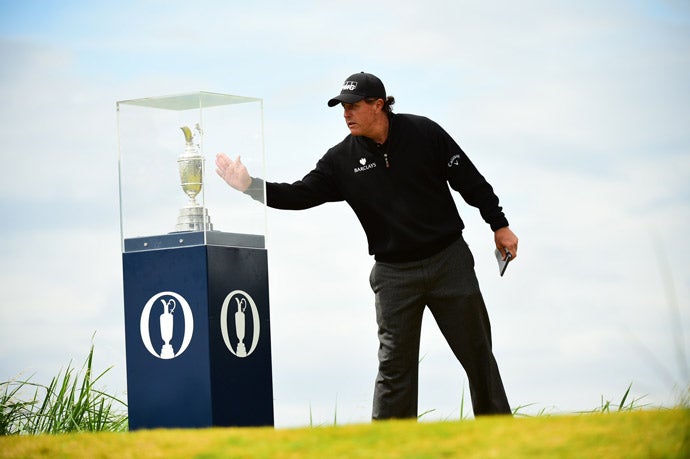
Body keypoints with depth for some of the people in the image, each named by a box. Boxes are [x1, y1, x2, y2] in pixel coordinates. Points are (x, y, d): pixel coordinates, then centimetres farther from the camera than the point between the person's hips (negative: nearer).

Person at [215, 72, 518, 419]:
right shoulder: (342, 159, -3)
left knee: (477, 351, 7)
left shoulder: (423, 133, -6)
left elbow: (470, 180, 0)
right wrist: (249, 185, -19)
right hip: (394, 273, 1)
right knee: (395, 364, -1)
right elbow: (300, 195, -6)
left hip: (449, 260, -1)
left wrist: (499, 225, 1)